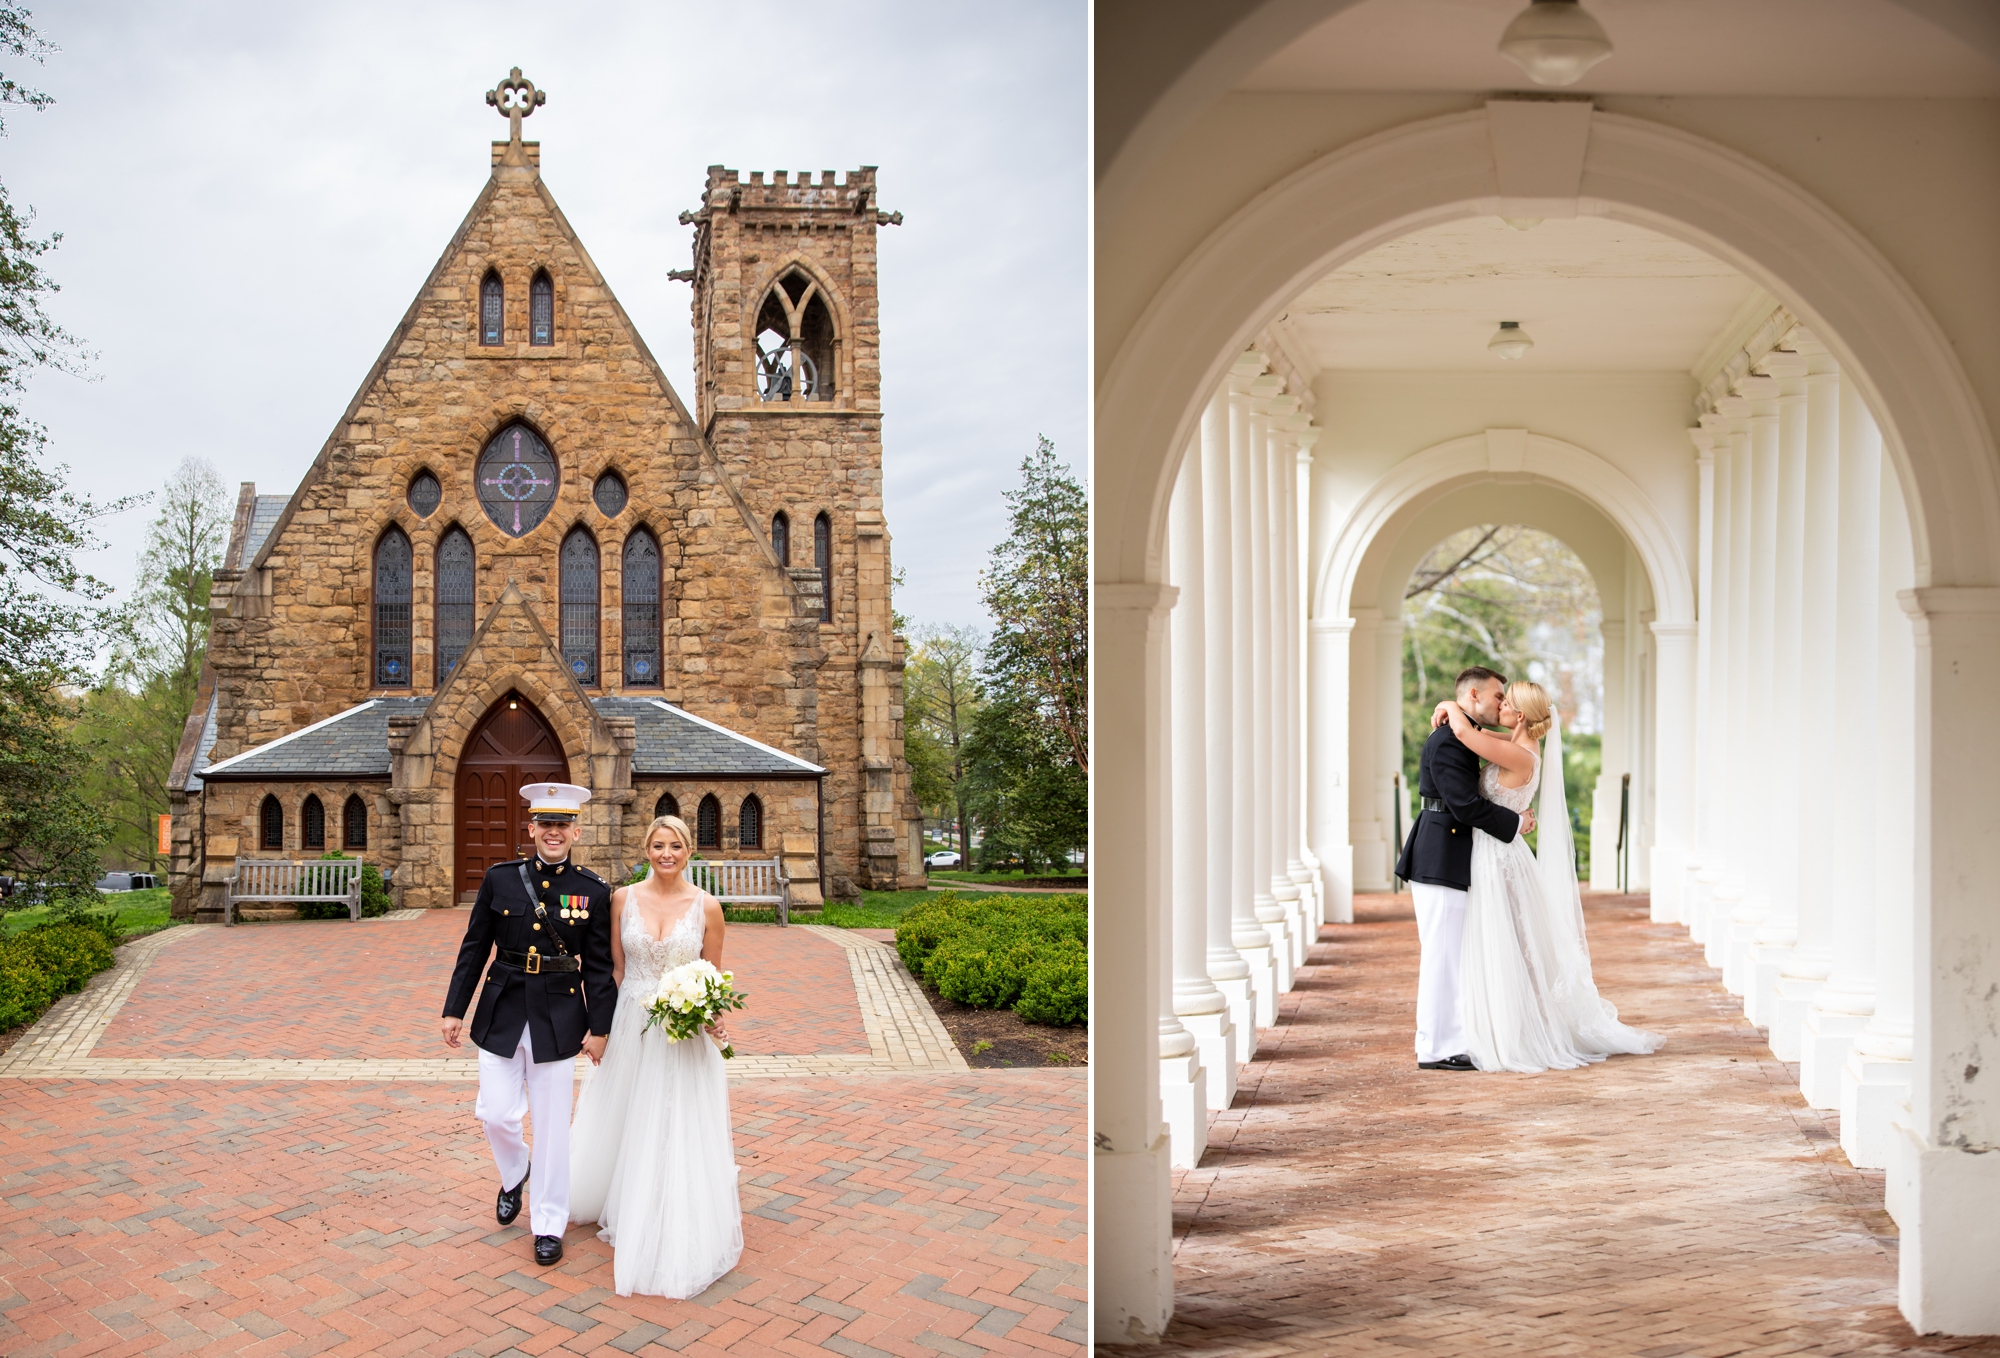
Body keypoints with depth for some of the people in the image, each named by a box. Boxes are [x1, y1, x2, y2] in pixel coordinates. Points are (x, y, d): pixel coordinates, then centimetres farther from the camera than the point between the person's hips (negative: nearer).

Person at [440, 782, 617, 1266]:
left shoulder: (593, 891, -4)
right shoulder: (500, 879, -1)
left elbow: (598, 967, -1)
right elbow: (474, 949, 5)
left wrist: (598, 1027, -3)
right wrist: (454, 1009, 4)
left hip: (557, 1021, -1)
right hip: (501, 1014, 2)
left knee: (552, 1126, 6)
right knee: (496, 1115, 4)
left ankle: (549, 1224, 22)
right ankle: (515, 1175, 39)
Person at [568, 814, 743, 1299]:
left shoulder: (707, 906, -6)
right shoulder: (623, 899, -2)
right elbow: (616, 967, 5)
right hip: (632, 1028, 2)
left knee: (680, 1135, 3)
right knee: (627, 1127, 16)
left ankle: (679, 1238, 19)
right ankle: (627, 1215, 40)